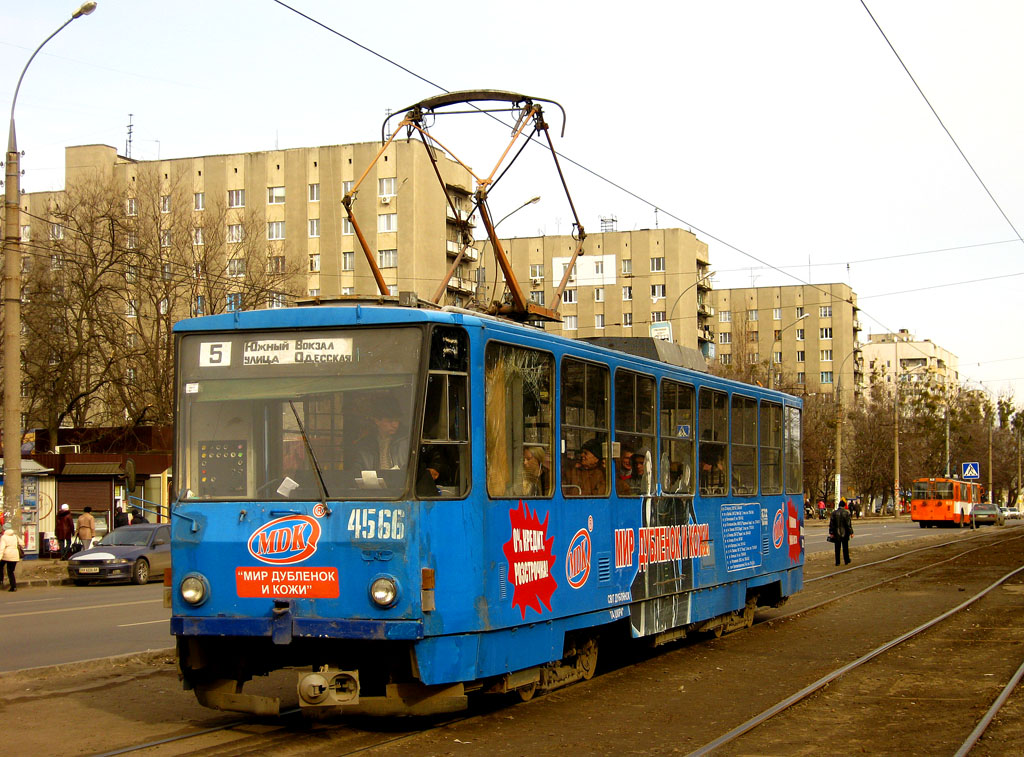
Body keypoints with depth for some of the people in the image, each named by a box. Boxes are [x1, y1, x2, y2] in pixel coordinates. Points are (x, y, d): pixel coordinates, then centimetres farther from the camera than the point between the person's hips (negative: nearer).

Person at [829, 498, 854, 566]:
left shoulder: (834, 513, -2)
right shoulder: (846, 513, -9)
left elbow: (831, 524, -2)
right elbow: (849, 524, -9)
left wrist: (831, 533, 2)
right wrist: (851, 532, -3)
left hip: (836, 533, 1)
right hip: (845, 533, -1)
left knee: (837, 548, 6)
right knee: (845, 547, 11)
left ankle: (837, 562, 5)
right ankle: (846, 560, 19)